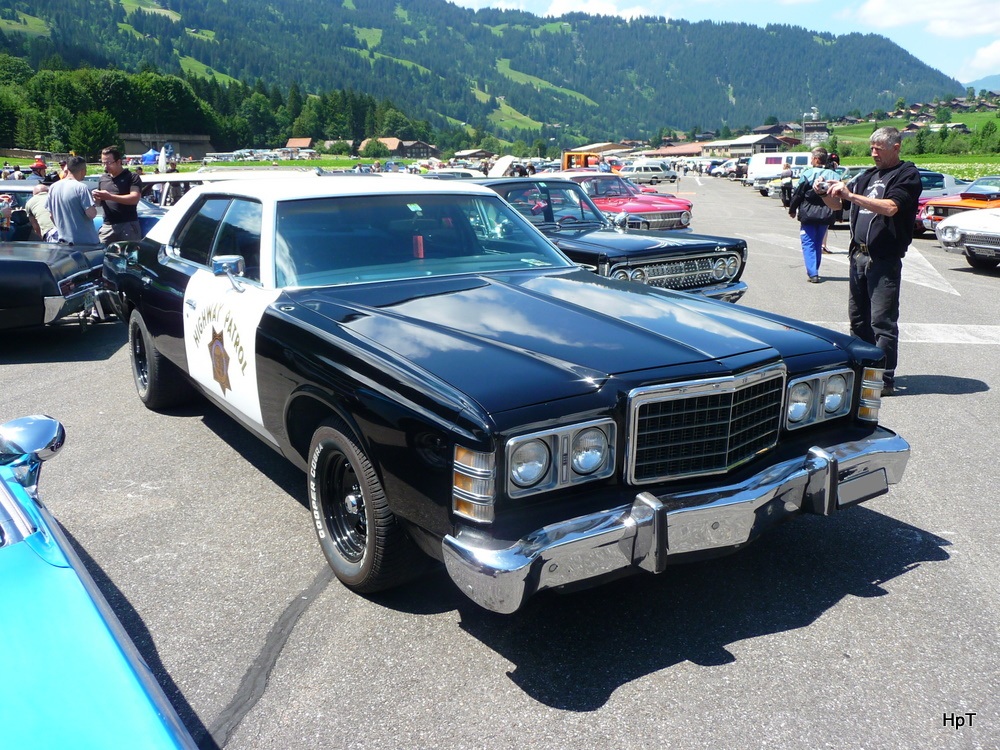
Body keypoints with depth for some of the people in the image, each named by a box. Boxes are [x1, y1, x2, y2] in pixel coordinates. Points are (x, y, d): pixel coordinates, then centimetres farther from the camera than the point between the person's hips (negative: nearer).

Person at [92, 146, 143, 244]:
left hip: (128, 225, -4)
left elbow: (135, 198, -13)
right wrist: (97, 198, -1)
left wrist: (110, 197, -17)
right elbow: (99, 203, 24)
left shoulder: (132, 177, 1)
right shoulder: (103, 178, 19)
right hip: (108, 226, 5)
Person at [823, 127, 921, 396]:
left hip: (885, 259, -7)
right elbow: (836, 204, 21)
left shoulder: (907, 175, -3)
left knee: (883, 321, -7)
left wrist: (850, 195, -24)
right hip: (859, 255, 7)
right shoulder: (868, 176, 19)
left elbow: (890, 207, -20)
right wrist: (827, 192, -1)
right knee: (858, 317, 12)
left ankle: (884, 379, -4)